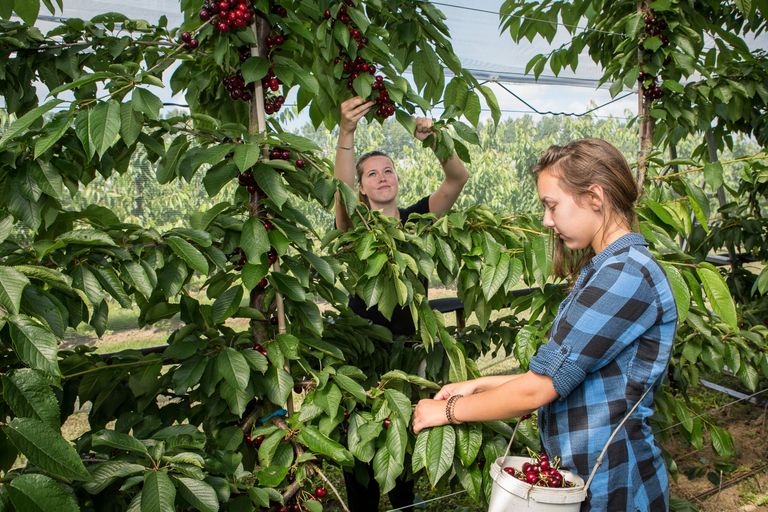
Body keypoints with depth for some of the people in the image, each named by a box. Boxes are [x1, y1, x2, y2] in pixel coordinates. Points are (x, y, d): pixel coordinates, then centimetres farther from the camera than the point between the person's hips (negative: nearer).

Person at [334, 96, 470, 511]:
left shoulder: (415, 218, 3)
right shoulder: (355, 224, -4)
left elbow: (458, 178, -12)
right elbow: (342, 190, -26)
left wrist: (434, 139, -31)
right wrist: (346, 134, -42)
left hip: (408, 345, 2)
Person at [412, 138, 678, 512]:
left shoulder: (626, 274, -22)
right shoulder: (602, 270, 10)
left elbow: (538, 388, -23)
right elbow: (557, 376, 9)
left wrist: (448, 410, -11)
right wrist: (479, 385, 3)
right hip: (580, 473, 8)